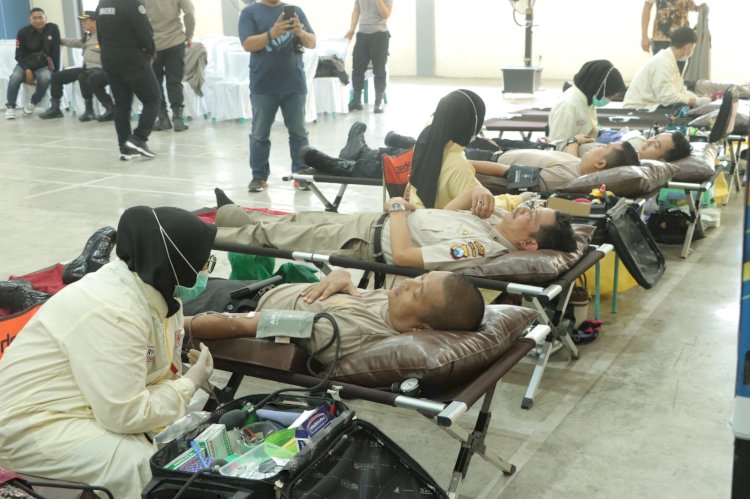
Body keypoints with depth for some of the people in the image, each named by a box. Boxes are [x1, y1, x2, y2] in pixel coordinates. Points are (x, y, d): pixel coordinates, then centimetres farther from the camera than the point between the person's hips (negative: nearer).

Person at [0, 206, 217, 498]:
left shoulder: (158, 292, -2)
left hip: (103, 407, 9)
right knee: (148, 467, -24)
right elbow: (125, 415, -29)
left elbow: (158, 378, 2)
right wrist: (190, 384, -17)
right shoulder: (113, 312, -30)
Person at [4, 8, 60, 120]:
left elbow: (56, 52, -5)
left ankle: (33, 103, -10)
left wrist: (56, 71, -11)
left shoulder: (53, 29, -8)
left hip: (44, 65, 0)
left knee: (45, 78, -35)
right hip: (26, 64, 0)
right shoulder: (23, 32, -7)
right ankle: (10, 106, -11)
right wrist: (27, 70, -20)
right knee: (15, 77, -31)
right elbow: (19, 55, -3)